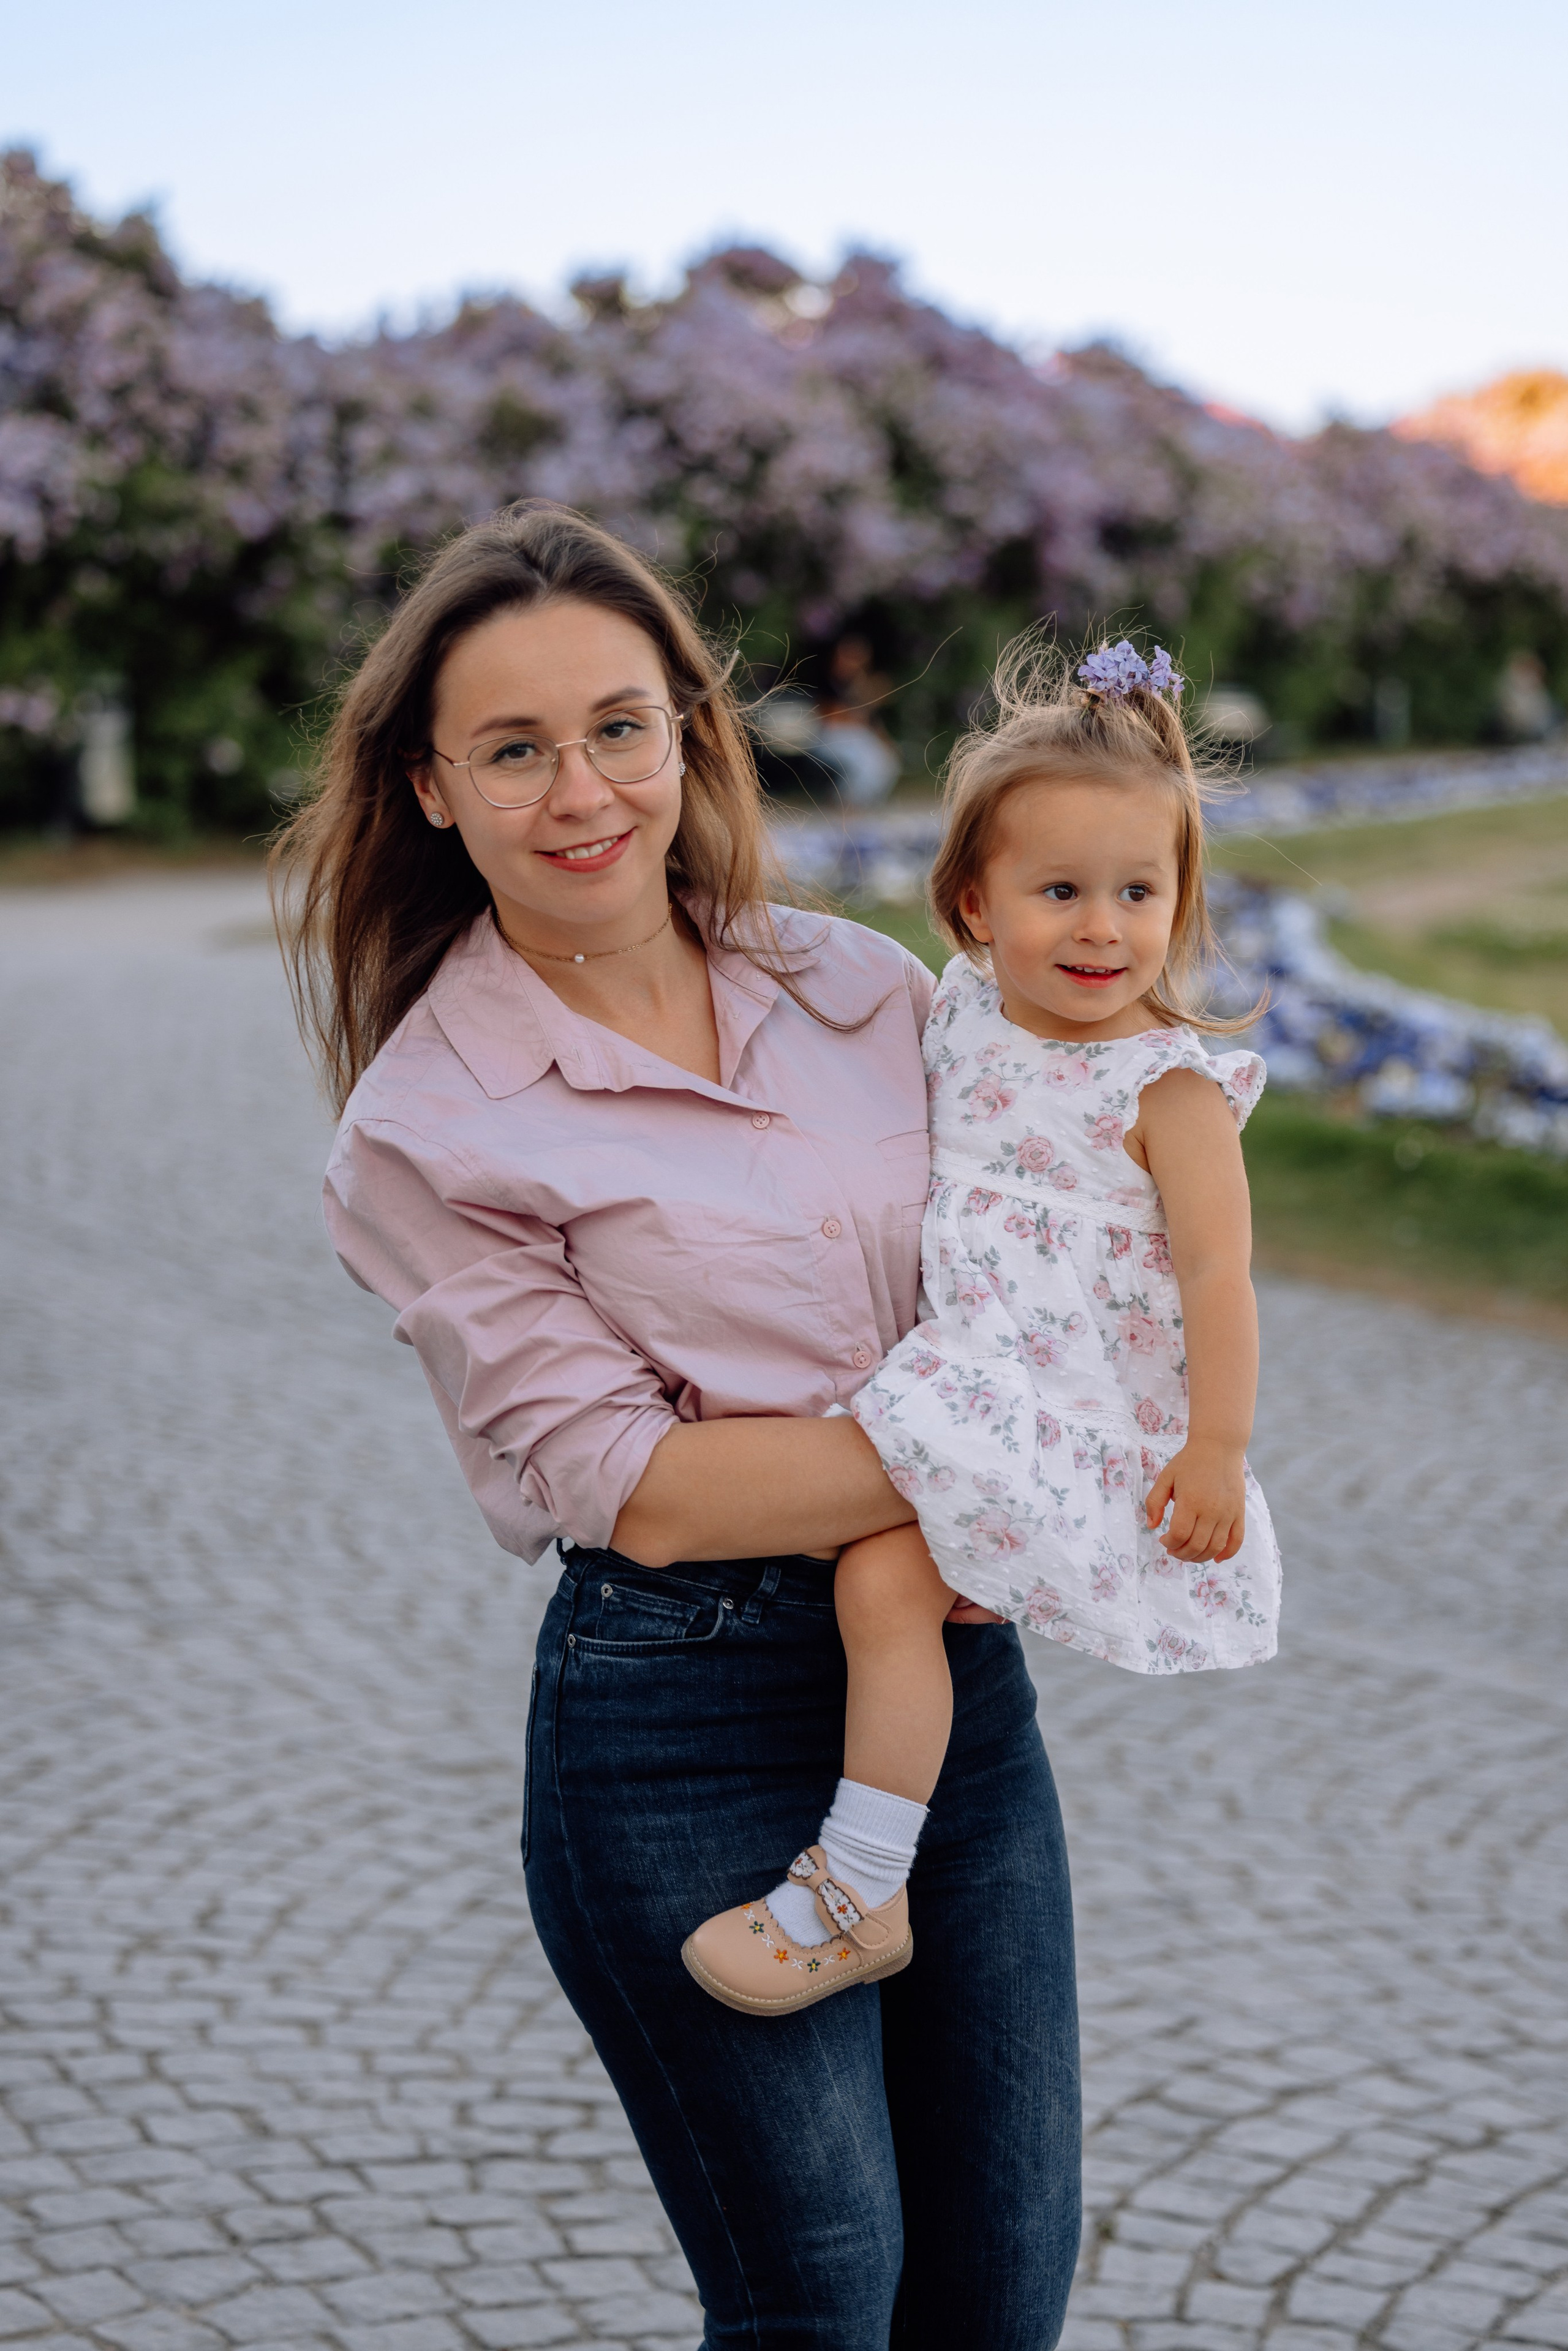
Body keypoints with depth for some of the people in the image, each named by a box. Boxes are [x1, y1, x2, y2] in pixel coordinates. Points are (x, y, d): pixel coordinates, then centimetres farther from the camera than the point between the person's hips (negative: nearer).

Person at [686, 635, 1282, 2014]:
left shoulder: (1170, 1086, -13)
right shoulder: (965, 1009, 6)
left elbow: (1219, 1274, -15)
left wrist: (1217, 1448, -18)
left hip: (1095, 1418, -8)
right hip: (973, 1379, 8)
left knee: (884, 1573, -18)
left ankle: (858, 1894, -8)